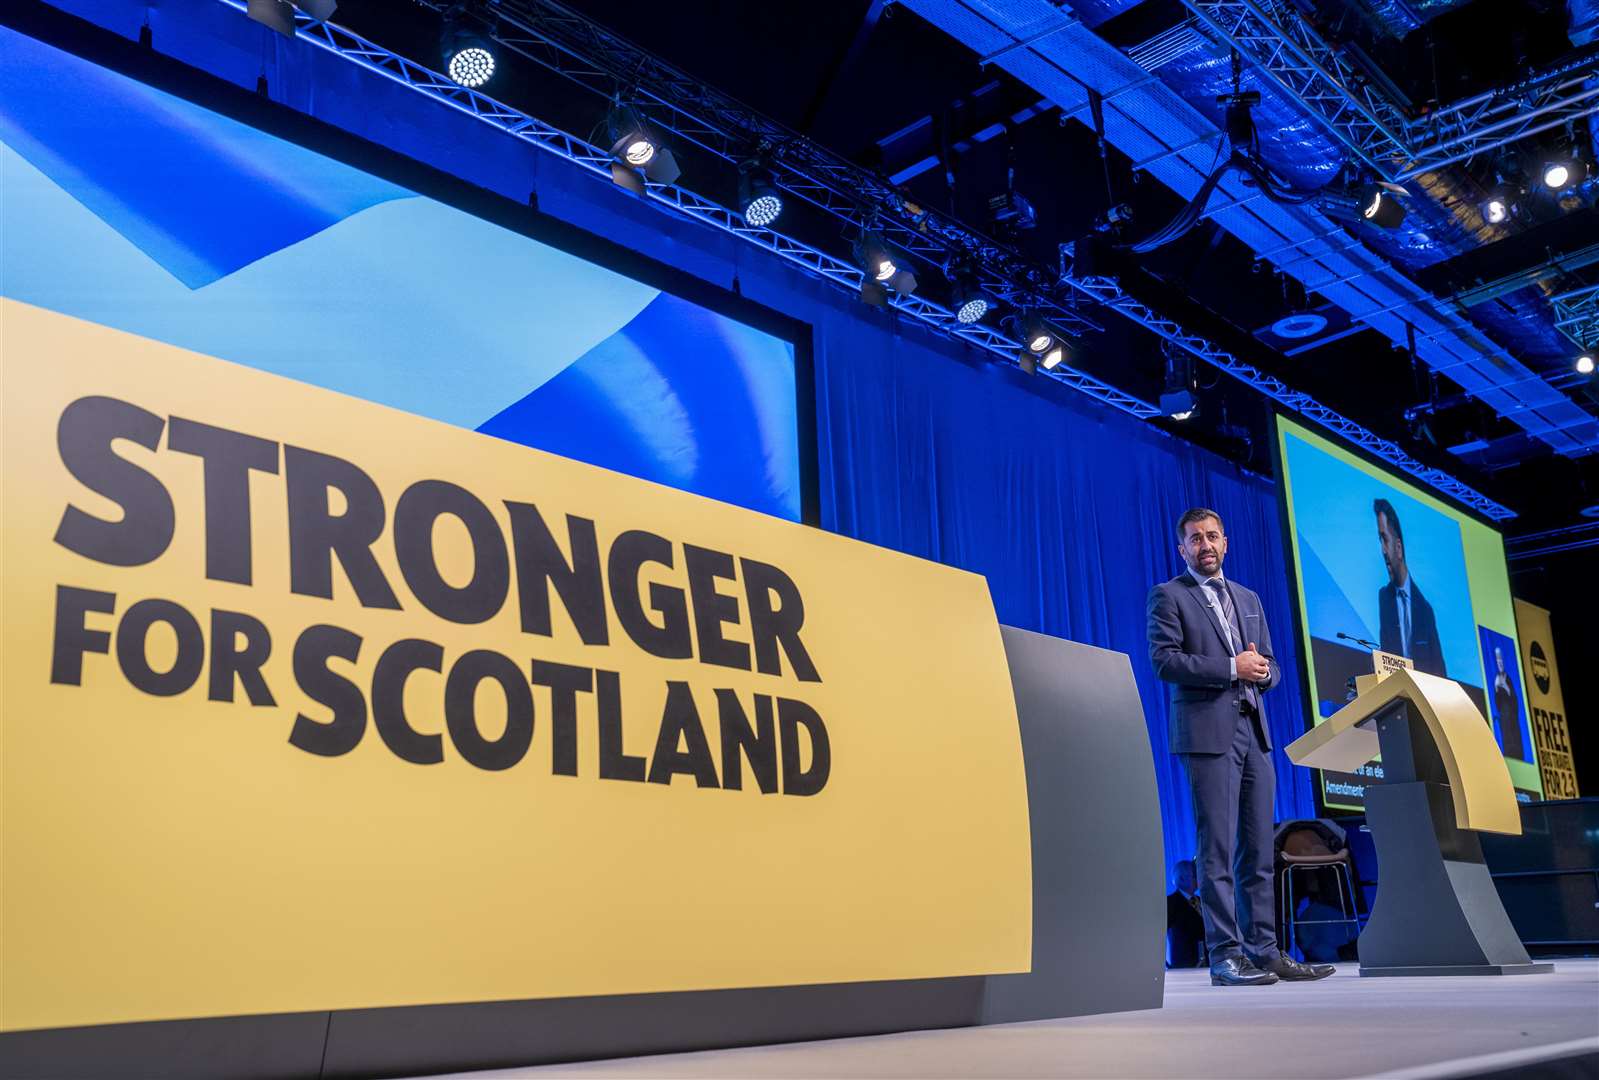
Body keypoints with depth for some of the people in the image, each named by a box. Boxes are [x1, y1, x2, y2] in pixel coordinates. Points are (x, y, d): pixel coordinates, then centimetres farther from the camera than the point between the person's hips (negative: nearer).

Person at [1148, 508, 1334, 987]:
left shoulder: (1248, 599, 21)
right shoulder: (1168, 596, 2)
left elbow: (1270, 668, 21)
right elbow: (1163, 659, -10)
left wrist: (1261, 670, -3)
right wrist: (1231, 667, -13)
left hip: (1253, 731, 6)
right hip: (1207, 732, -6)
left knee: (1258, 849, 6)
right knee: (1217, 848, -7)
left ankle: (1264, 951, 11)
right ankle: (1226, 956, -5)